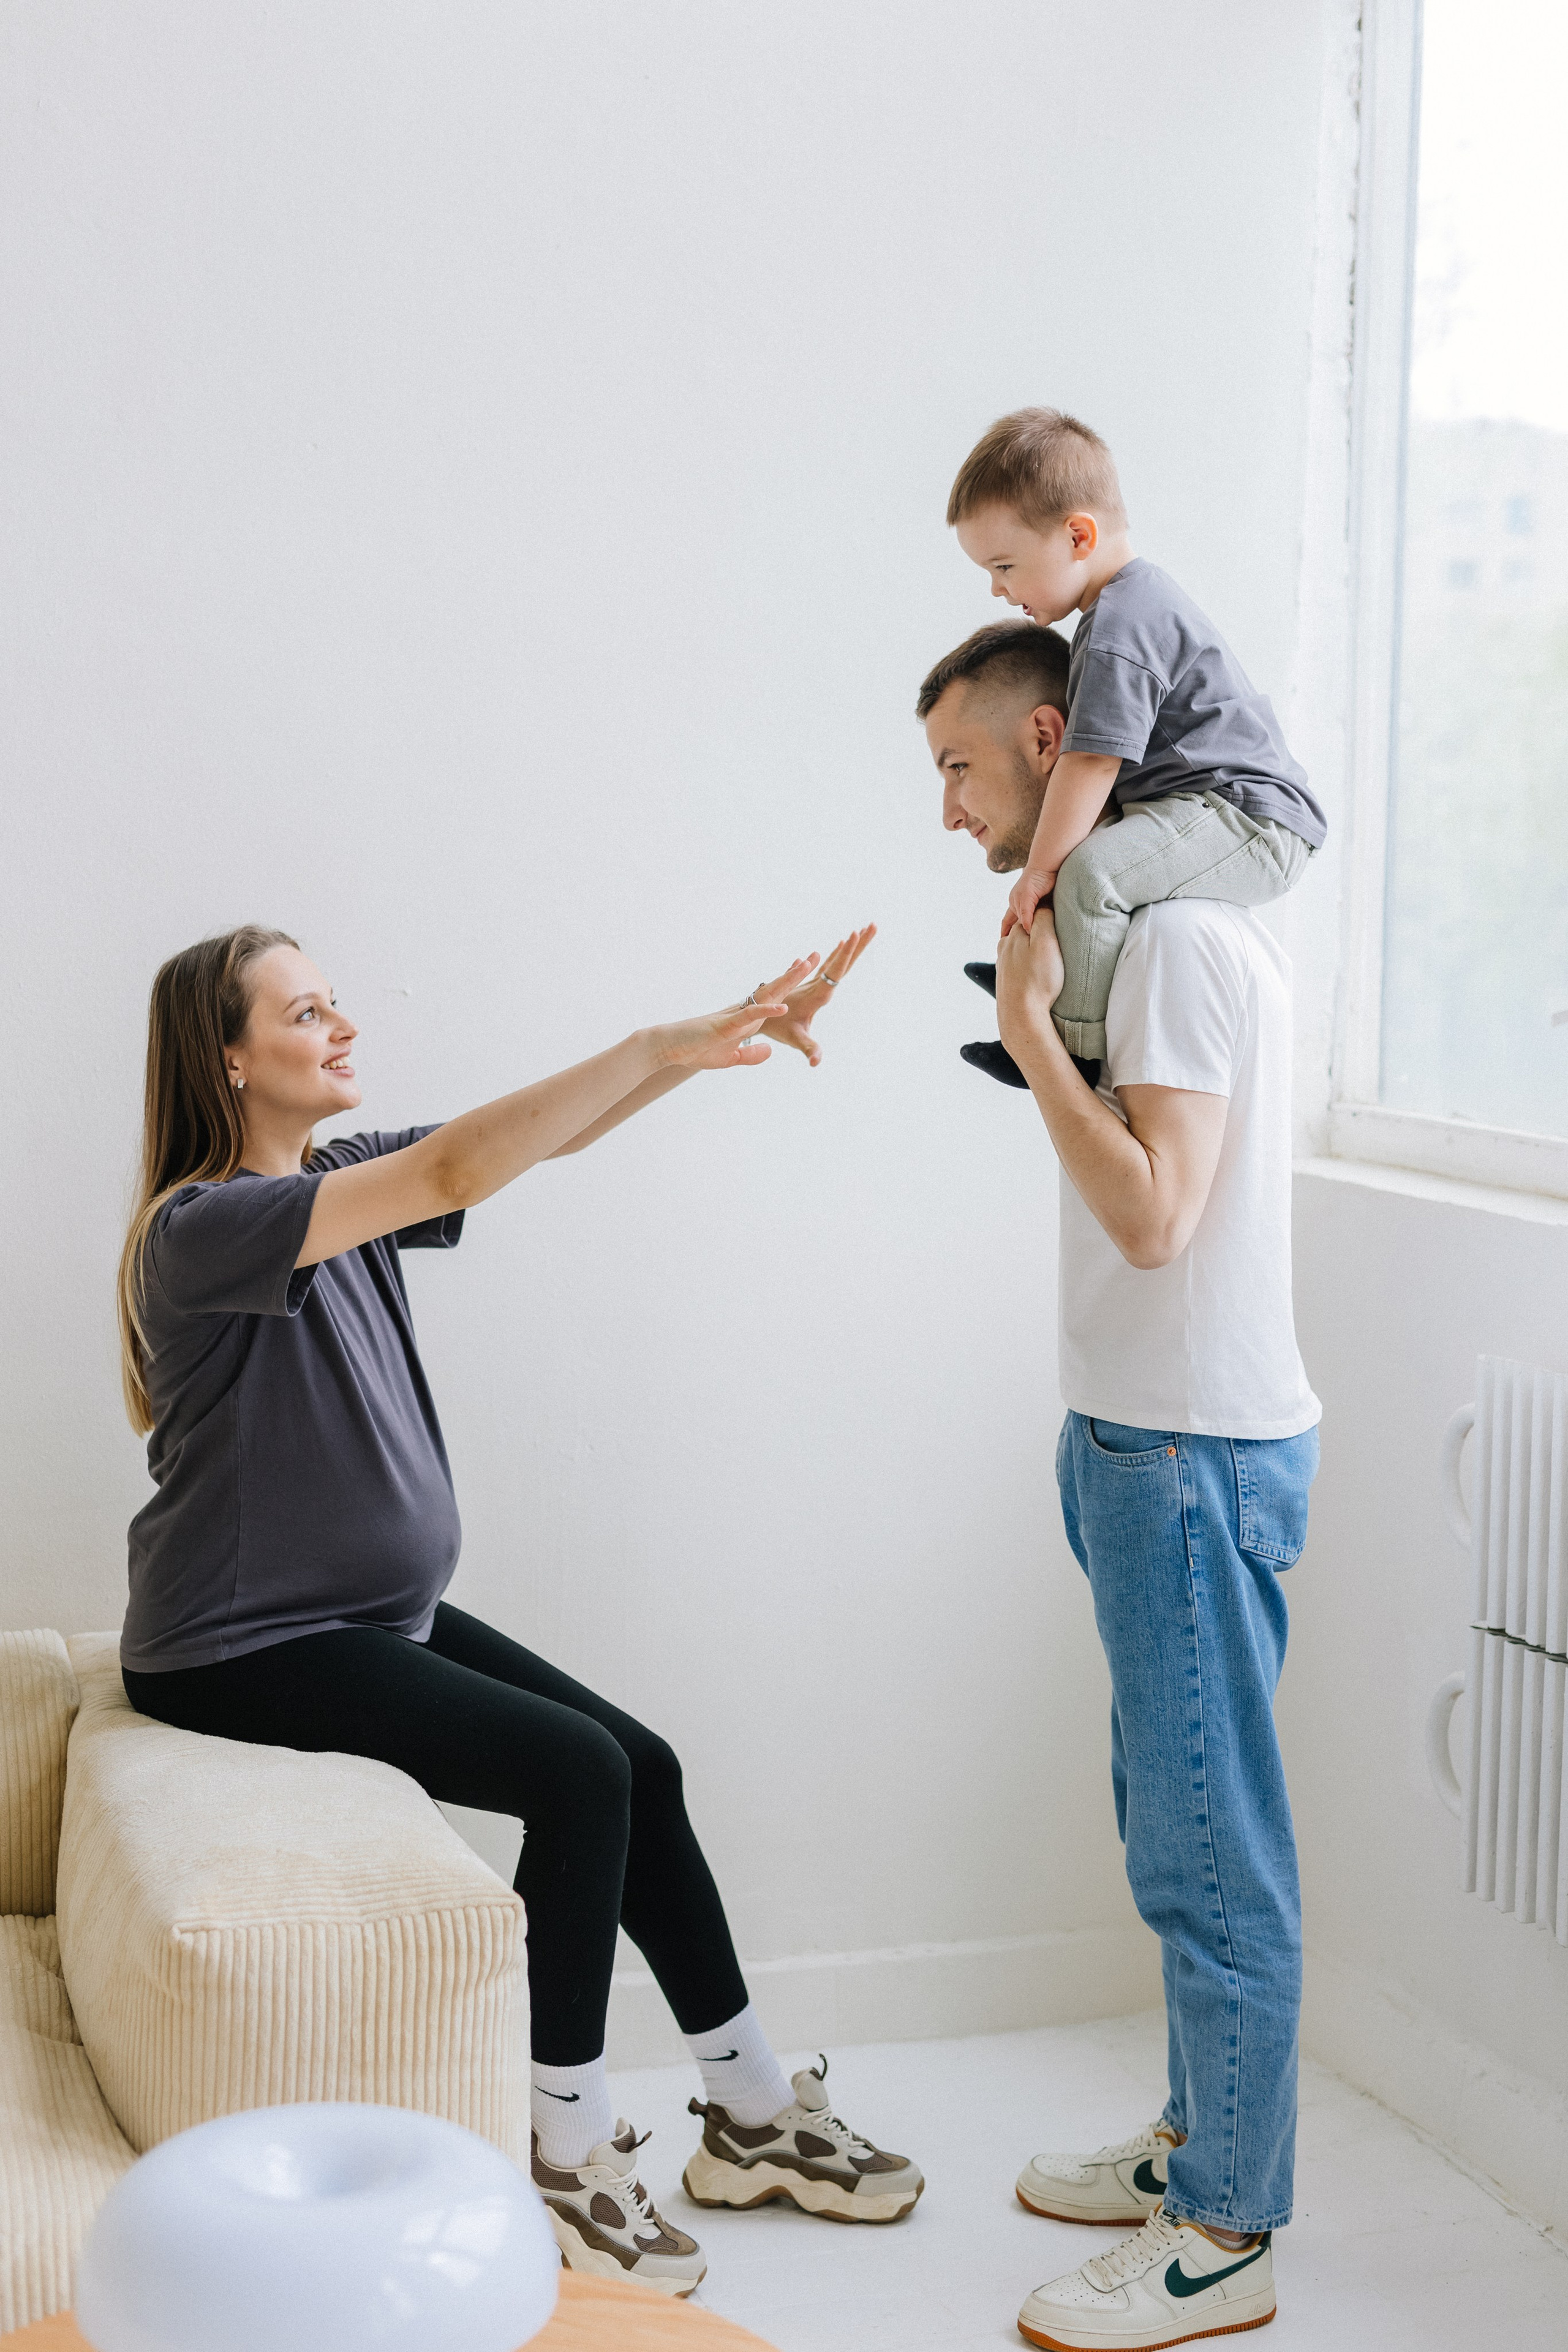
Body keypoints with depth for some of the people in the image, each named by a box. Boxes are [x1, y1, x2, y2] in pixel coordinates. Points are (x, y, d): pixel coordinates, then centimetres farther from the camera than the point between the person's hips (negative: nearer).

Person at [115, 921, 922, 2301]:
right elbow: (454, 1173, -33)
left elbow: (548, 1139, -4)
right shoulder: (201, 1228, -20)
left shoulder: (348, 1181, 7)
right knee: (581, 1776, -18)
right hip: (241, 1652, -8)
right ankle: (571, 2153, -5)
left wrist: (723, 1042, -19)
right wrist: (662, 1045, -36)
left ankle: (755, 2117, 11)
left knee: (641, 1769, -2)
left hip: (379, 1615, 8)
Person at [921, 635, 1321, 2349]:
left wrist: (1026, 1023, -19)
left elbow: (1152, 1214, -25)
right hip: (1147, 1436, 11)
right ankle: (1201, 2139, 33)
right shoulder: (1151, 926, 14)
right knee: (1177, 1825, 19)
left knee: (1208, 1851, -2)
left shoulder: (1178, 939, -18)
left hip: (1194, 1452, -11)